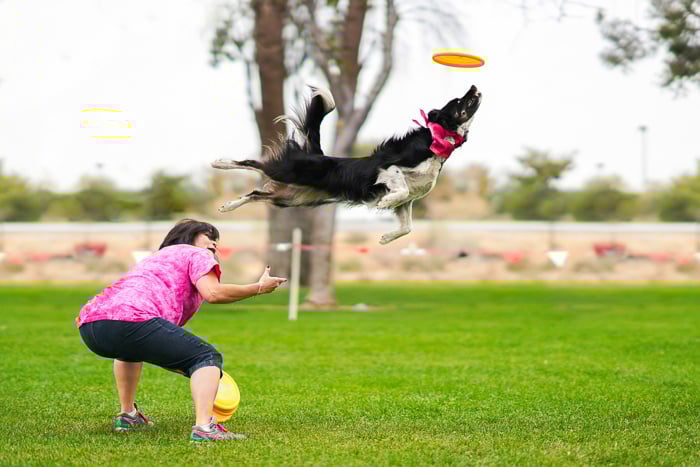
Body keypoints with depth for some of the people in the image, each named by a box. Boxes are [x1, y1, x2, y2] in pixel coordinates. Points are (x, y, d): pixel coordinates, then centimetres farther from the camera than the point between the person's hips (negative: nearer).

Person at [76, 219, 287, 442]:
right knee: (208, 356, -4)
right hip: (129, 320, -9)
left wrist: (197, 373, 40)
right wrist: (258, 288, 8)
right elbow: (212, 293, -5)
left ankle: (127, 415, 40)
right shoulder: (196, 254, 18)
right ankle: (203, 427, -24)